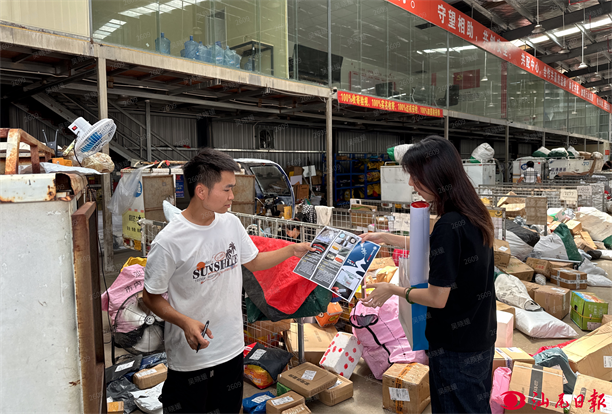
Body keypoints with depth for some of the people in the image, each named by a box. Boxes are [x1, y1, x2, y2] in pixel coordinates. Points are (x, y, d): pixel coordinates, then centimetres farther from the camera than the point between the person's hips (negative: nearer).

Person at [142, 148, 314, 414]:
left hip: (232, 349, 6)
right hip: (190, 356, -5)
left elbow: (253, 261, 12)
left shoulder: (231, 223, -3)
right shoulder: (169, 242, -22)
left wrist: (292, 250, 3)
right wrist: (185, 322, -26)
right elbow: (151, 297, -11)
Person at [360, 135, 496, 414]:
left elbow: (437, 298, -24)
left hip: (456, 349, -8)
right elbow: (432, 247, 15)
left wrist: (392, 290, -10)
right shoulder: (473, 214, -1)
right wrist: (386, 238, 18)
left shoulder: (449, 225, -29)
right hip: (482, 338, 8)